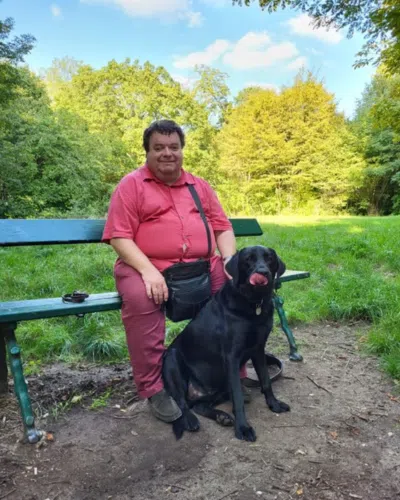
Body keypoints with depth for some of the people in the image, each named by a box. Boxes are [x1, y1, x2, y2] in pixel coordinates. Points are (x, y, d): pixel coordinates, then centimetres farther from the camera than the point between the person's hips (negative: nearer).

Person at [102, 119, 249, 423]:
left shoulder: (200, 186, 17)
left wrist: (230, 260, -6)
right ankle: (153, 388, -17)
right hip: (147, 268, -4)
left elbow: (223, 227, 14)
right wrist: (148, 270, -23)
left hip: (202, 267, 5)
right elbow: (119, 237, -7)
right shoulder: (131, 185, 2)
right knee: (140, 298, -34)